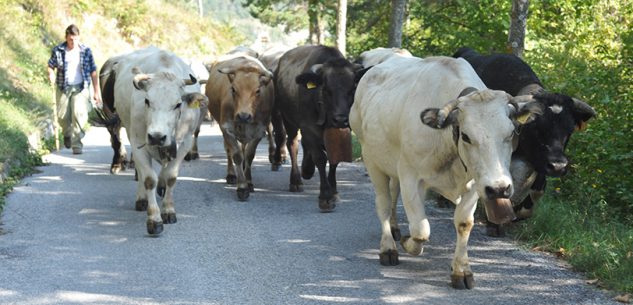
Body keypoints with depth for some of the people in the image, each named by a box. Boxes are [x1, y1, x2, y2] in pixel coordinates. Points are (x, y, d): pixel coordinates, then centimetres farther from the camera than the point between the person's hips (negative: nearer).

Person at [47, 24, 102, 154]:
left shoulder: (86, 51, 0)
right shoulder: (58, 50, 0)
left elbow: (93, 72, 5)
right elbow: (51, 66, 9)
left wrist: (96, 92, 4)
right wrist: (51, 75, -15)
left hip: (81, 88, -1)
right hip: (63, 88, 1)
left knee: (79, 114, -18)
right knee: (63, 116, 2)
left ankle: (77, 144, -11)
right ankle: (67, 134, 35)